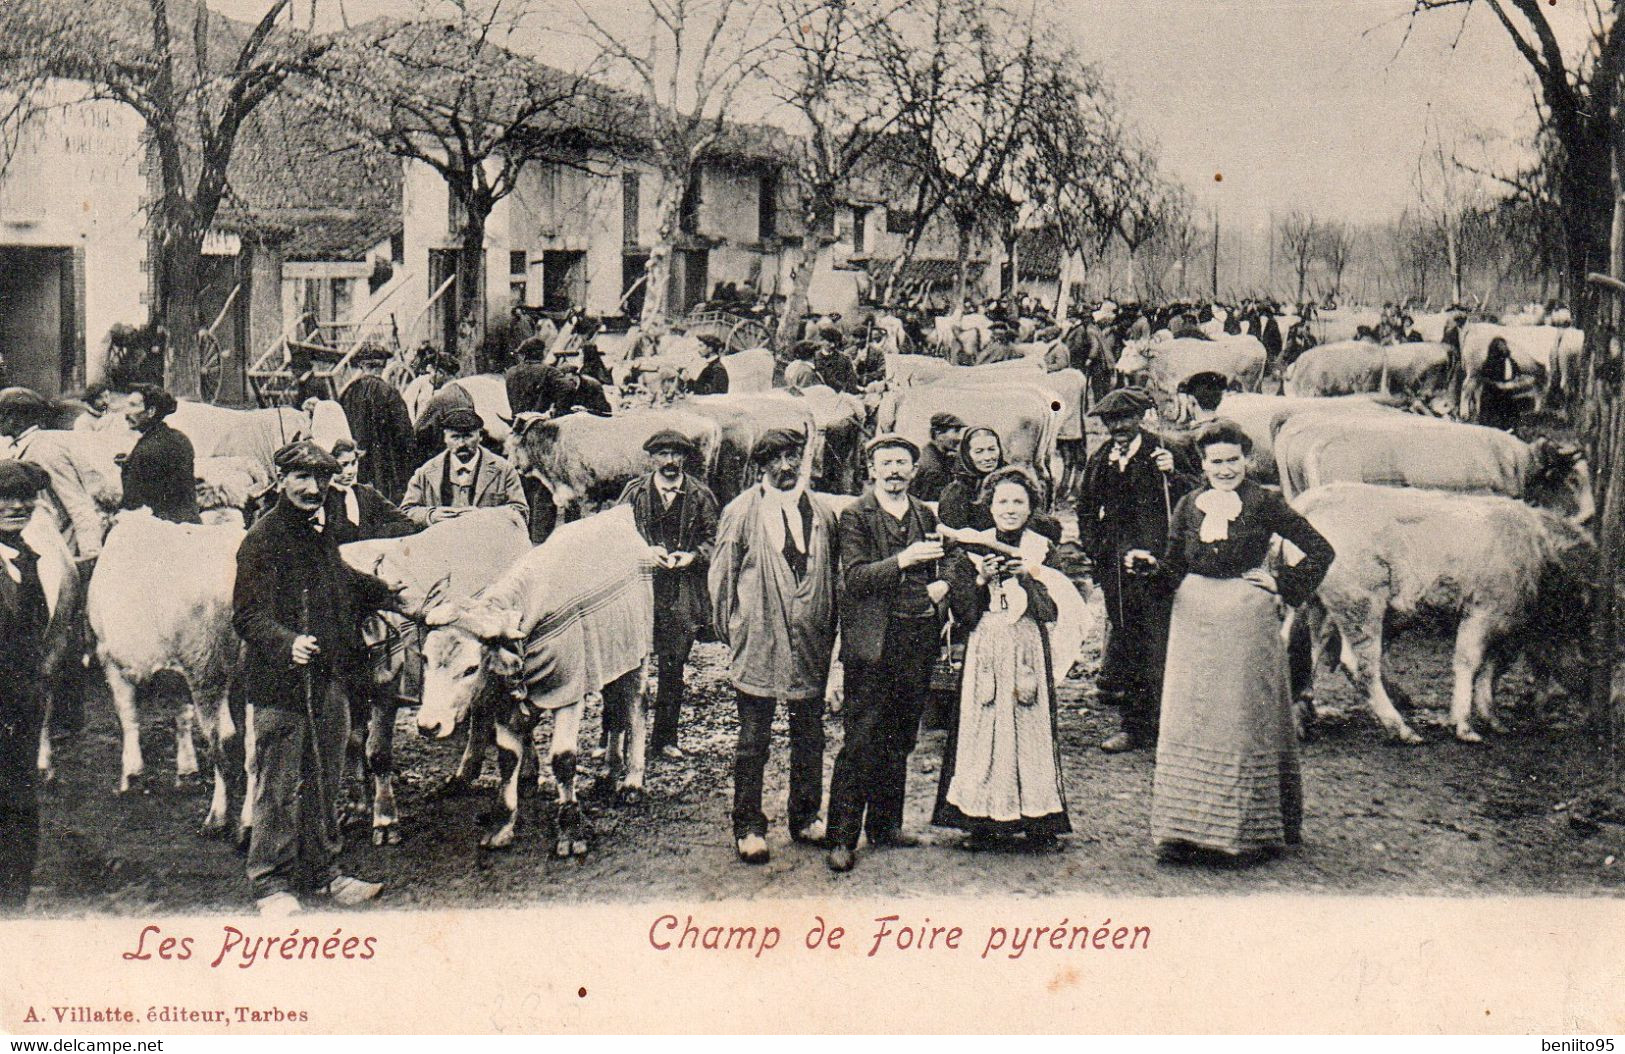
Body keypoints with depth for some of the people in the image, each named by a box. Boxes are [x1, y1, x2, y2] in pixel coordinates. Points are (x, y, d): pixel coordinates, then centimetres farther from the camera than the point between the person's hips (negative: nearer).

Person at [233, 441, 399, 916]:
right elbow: (246, 616, -16)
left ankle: (322, 872, 27)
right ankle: (271, 883, 11)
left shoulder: (322, 533, 13)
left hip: (330, 679, 7)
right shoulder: (262, 538, -10)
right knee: (279, 787, 0)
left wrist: (389, 596, 25)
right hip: (281, 683, -7)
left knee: (326, 782, 15)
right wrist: (287, 643, -31)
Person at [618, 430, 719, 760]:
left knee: (674, 665, 4)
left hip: (683, 594, 1)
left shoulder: (701, 495, 7)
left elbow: (714, 538, 8)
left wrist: (692, 556, -10)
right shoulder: (634, 492, 6)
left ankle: (666, 736, 14)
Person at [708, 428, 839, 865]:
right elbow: (721, 575, 2)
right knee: (754, 739, 2)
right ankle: (749, 827, 11)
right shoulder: (740, 512, -1)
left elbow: (833, 571, 14)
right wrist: (729, 629, 0)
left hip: (811, 642, 4)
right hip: (758, 640, -3)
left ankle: (805, 818, 26)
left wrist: (830, 627, 9)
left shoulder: (821, 511, 9)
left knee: (809, 734, 12)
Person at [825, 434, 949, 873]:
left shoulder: (925, 515, 13)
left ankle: (885, 824, 26)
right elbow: (855, 578, -15)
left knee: (901, 739, 14)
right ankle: (842, 837, -1)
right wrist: (902, 561, -27)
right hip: (873, 641, -6)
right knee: (861, 741, -7)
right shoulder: (855, 516, -4)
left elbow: (940, 565, 26)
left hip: (919, 641, 6)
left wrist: (942, 583, 4)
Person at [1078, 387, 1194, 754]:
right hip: (1116, 566, 4)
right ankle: (1132, 724, 12)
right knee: (1123, 642, 7)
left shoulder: (1162, 453, 1)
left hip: (1156, 563, -4)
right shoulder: (1099, 462, 14)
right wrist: (1092, 546, 11)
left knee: (1159, 644, -6)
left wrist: (1171, 474, -21)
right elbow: (1086, 510, 23)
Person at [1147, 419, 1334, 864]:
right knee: (1187, 722, 4)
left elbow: (1321, 550, -1)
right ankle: (1182, 829, 9)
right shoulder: (1190, 505, 9)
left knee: (1245, 720, 2)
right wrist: (1146, 567, -11)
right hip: (1194, 620, 4)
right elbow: (1173, 568, 8)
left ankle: (1249, 829, 11)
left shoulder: (1264, 504, -2)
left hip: (1247, 621, -4)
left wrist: (1284, 585, -6)